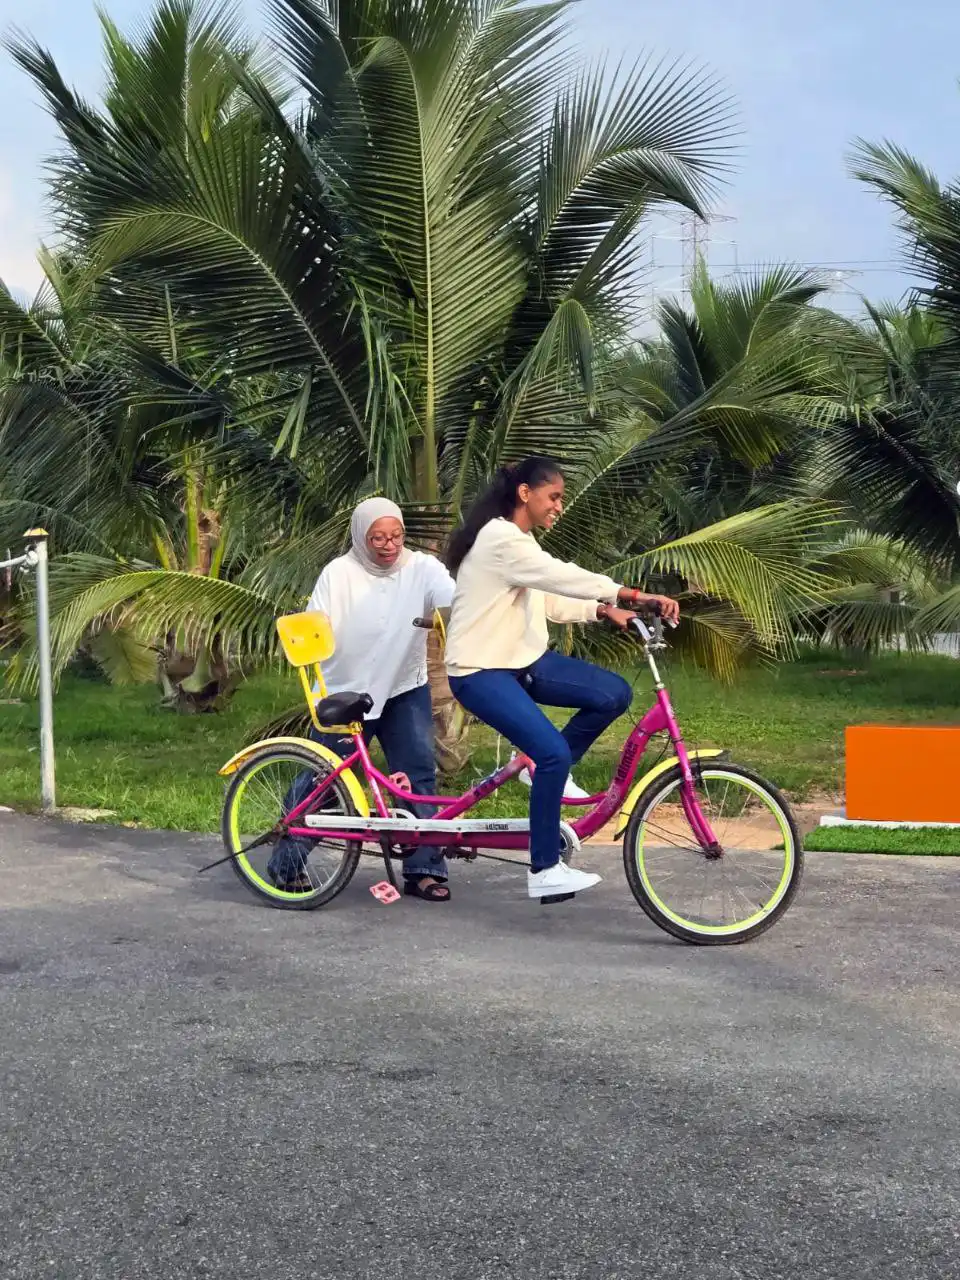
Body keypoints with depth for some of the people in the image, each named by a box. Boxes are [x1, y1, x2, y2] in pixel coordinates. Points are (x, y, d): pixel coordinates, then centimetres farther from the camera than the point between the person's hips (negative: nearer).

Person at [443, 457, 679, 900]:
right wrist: (634, 594, -30)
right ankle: (544, 870, -12)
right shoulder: (499, 538, -17)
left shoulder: (520, 541, 15)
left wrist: (604, 610, -2)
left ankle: (545, 771, 11)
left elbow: (551, 601, 13)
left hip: (523, 659, 9)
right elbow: (562, 576, -26)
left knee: (613, 694, -6)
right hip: (481, 670, -9)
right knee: (554, 752, -24)